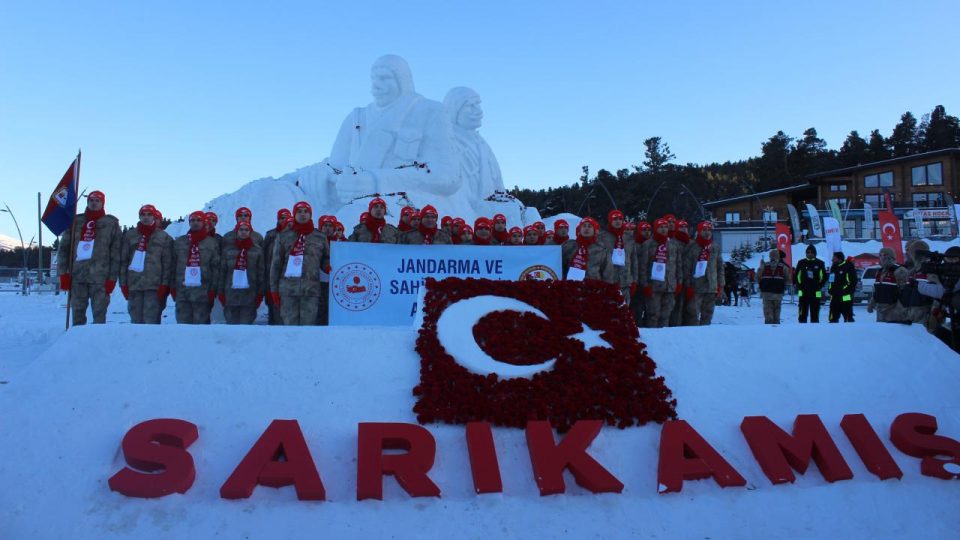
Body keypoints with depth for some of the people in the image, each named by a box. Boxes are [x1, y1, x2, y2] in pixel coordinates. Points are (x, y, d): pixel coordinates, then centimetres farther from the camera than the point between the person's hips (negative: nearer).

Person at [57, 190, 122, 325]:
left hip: (100, 277, -3)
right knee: (77, 313, 6)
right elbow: (64, 247, 11)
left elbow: (116, 253, 1)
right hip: (77, 275, 3)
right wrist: (64, 273, 2)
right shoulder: (75, 221, 13)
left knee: (99, 314, -5)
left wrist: (112, 278, -6)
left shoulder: (111, 224, 5)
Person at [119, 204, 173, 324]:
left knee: (151, 319, -8)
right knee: (136, 319, 5)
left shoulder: (164, 237, 6)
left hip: (154, 285, -3)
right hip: (134, 284, 3)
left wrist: (165, 284, -8)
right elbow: (123, 260, 10)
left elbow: (167, 263, 0)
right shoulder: (129, 235, 13)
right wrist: (123, 283, 2)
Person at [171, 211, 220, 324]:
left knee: (201, 322, 0)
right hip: (182, 290, 3)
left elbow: (216, 268, 0)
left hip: (203, 292, -3)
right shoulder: (179, 242, 13)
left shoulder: (212, 243, 4)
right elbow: (173, 265, 11)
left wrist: (213, 289, -7)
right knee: (183, 322, 5)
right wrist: (172, 287, 4)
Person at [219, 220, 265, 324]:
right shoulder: (228, 250, 9)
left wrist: (260, 294, -4)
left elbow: (261, 273, 2)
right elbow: (222, 272, 7)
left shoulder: (257, 250, 4)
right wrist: (221, 292, 1)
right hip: (231, 295, 2)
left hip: (249, 296, -2)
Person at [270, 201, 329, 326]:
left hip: (311, 289, 0)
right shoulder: (284, 237, 11)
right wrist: (274, 289, 5)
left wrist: (329, 268, -4)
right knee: (290, 325, -1)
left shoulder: (320, 238, 12)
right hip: (288, 289, 0)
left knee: (308, 324, -5)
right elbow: (276, 264, 10)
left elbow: (326, 260, 20)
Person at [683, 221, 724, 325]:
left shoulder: (716, 248, 12)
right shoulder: (692, 247, -1)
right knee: (693, 315, -9)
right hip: (695, 289, -4)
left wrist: (720, 286, 6)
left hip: (712, 289, 4)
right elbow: (686, 268, -4)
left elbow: (720, 268, 13)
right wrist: (688, 287, -9)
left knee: (707, 315, 7)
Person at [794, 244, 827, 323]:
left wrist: (819, 286, 1)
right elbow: (795, 275, 10)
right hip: (803, 292, 0)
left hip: (815, 293, 0)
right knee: (803, 313, -2)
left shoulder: (820, 263, 6)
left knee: (815, 313, 5)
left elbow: (824, 276, 11)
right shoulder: (801, 263, 5)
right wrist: (799, 286, 0)